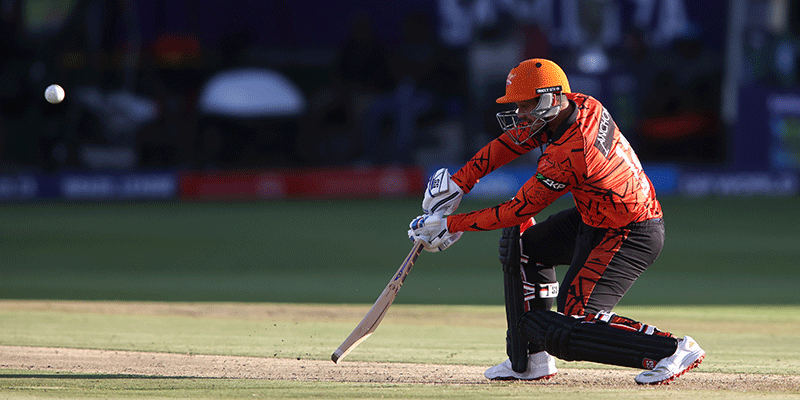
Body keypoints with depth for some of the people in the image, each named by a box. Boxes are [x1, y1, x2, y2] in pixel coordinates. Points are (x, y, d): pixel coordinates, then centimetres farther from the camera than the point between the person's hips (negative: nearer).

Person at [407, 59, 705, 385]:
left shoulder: (567, 155, -29)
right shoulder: (580, 105, -4)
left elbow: (517, 211, -20)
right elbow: (511, 142, 7)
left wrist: (450, 224, -13)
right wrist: (459, 182, 2)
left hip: (628, 240, -11)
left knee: (570, 328, -17)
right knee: (523, 243, 23)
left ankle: (672, 349, -18)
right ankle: (533, 359, 21)